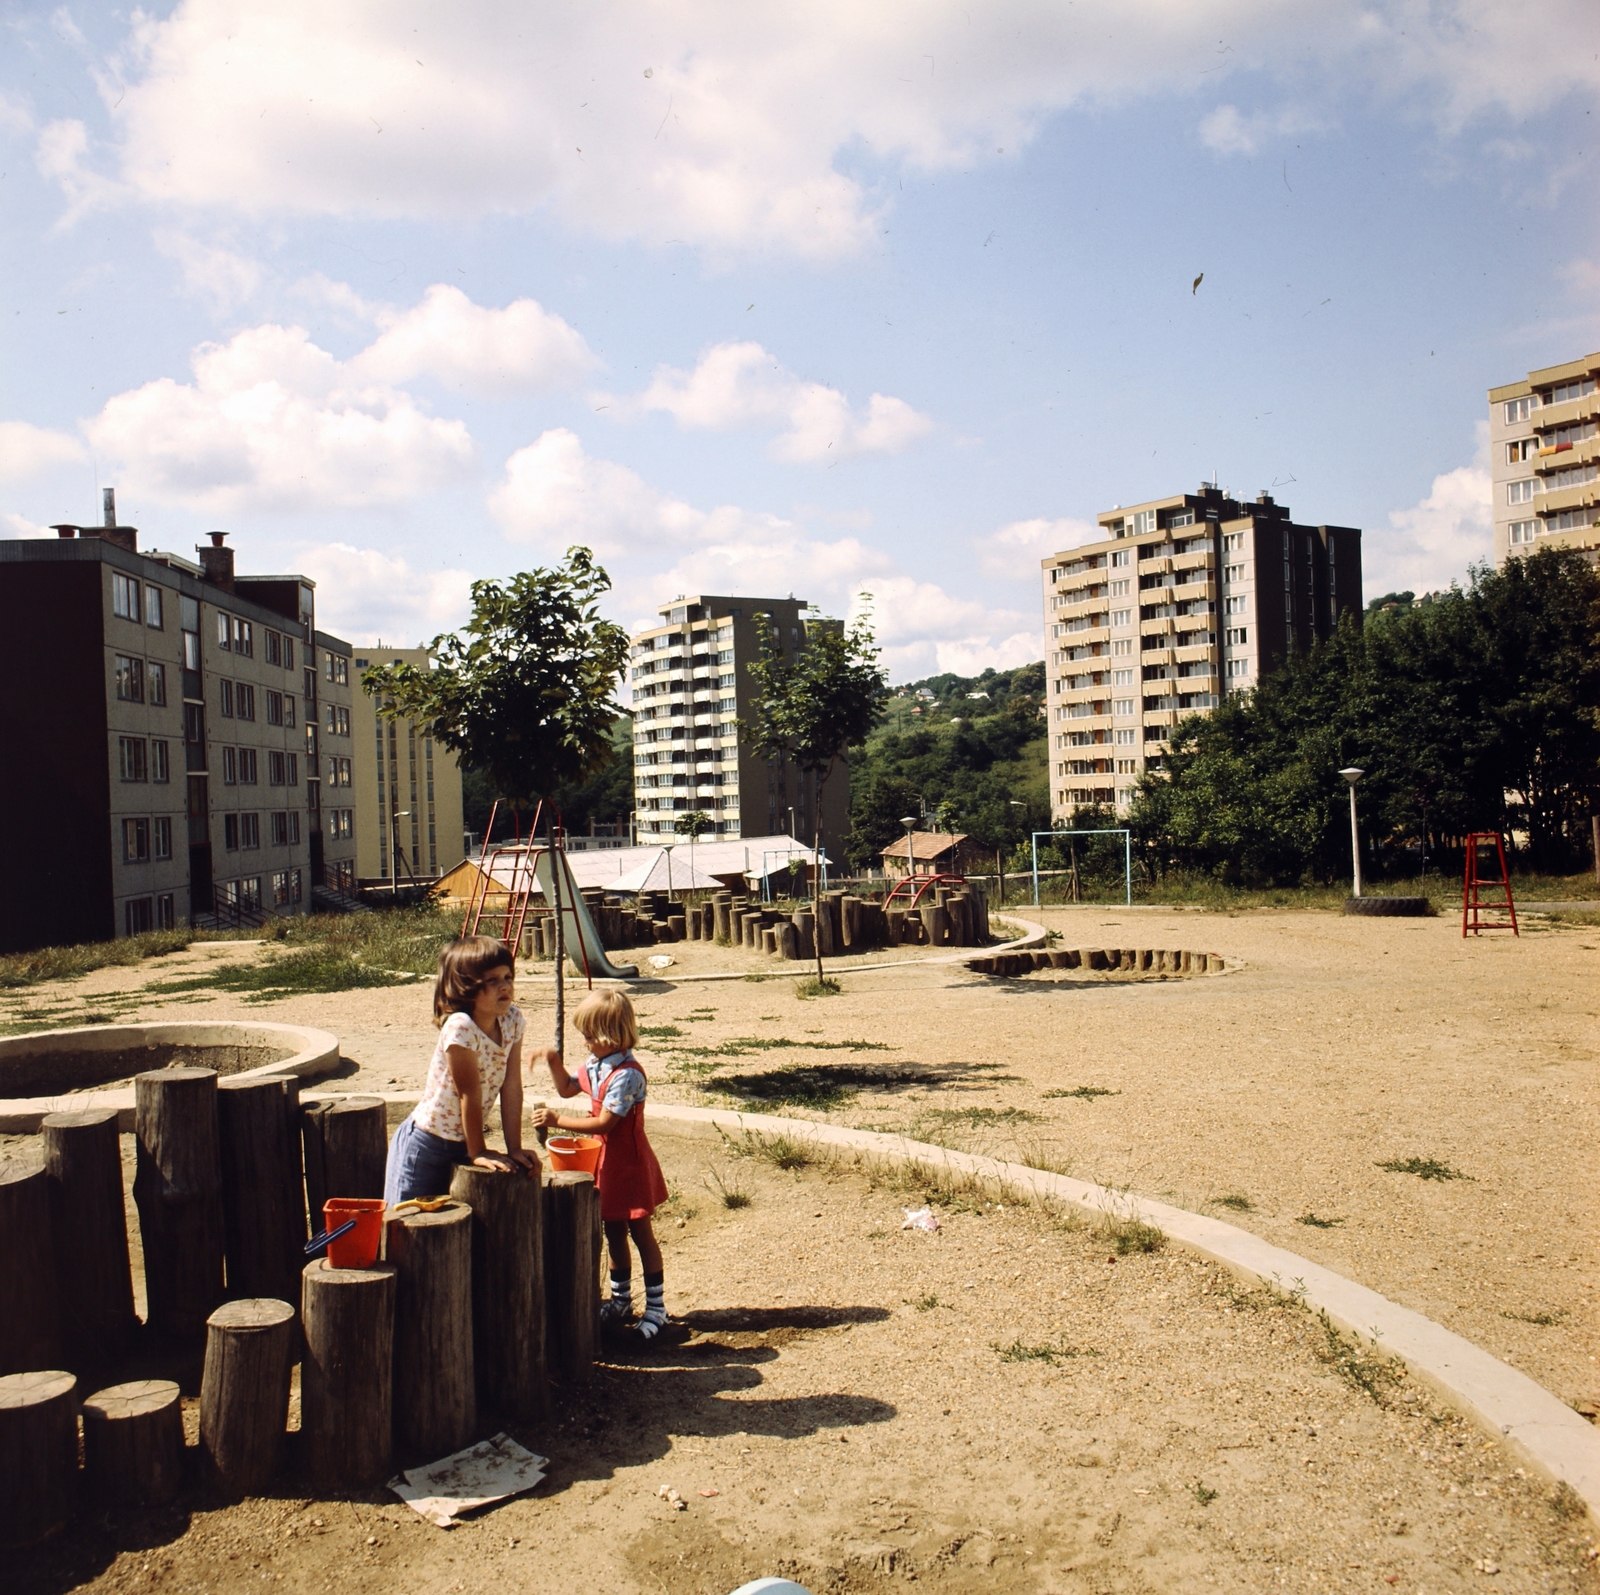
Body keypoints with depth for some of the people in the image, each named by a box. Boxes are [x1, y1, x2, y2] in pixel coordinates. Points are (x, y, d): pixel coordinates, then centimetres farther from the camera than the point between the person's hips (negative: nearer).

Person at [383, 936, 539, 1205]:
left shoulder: (513, 1020, -9)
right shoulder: (460, 1028, -28)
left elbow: (511, 1088, -8)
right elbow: (470, 1096, -22)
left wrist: (515, 1150, -10)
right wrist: (478, 1153, -15)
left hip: (464, 1144, 6)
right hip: (426, 1147, -6)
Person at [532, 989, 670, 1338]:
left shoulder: (627, 1074, -25)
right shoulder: (596, 1065, 3)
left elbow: (604, 1124, -27)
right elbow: (568, 1088, 19)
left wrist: (558, 1121, -25)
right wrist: (553, 1062, 0)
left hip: (630, 1163, -8)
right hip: (607, 1162, 8)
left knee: (640, 1232, 3)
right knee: (614, 1233, 16)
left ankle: (656, 1307, 14)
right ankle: (620, 1302, 29)